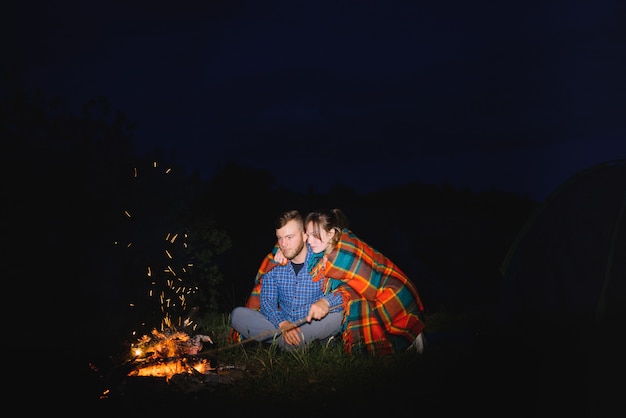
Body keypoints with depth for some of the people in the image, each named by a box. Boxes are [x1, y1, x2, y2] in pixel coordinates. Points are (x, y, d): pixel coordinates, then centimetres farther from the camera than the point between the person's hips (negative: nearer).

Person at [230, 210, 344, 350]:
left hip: (314, 326, -4)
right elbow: (266, 301, -1)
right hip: (279, 325, 4)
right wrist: (282, 324, -22)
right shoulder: (273, 264, 4)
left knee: (339, 313, -33)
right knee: (237, 314, -18)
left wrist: (326, 301, -39)